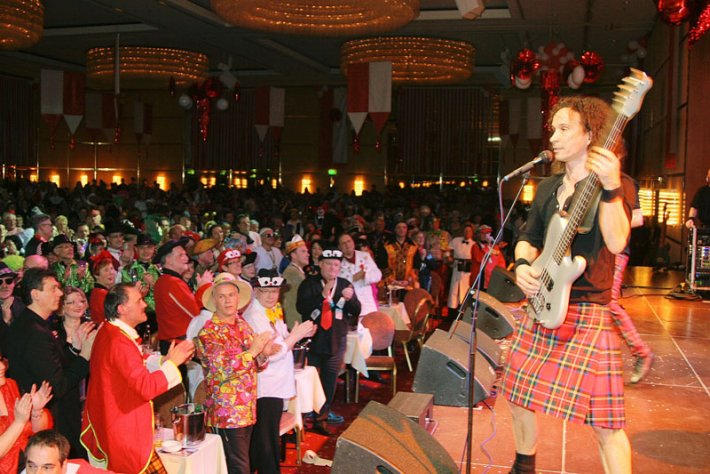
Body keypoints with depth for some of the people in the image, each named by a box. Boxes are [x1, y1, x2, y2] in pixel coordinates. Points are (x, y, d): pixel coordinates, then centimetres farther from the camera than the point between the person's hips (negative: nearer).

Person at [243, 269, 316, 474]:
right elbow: (271, 354, -23)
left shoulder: (272, 311, 10)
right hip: (266, 388, -10)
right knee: (267, 440, 1)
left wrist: (299, 334, 2)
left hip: (275, 385, 10)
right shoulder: (255, 316, -20)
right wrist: (296, 335, -16)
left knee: (267, 436, 21)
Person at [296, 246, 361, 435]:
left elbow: (356, 311, 3)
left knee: (330, 381, 8)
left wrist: (349, 298, -18)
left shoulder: (345, 285, 8)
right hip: (314, 339, -3)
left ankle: (323, 415, 18)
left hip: (336, 340, 3)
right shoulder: (309, 284, -3)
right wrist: (322, 295, -26)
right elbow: (301, 307, -17)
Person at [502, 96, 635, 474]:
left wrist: (610, 188, -34)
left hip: (589, 311, -6)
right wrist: (522, 265, -4)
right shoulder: (548, 188, 13)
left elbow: (616, 242, -23)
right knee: (518, 394, 14)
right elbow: (528, 238, 17)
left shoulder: (618, 185, -6)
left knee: (604, 420, -7)